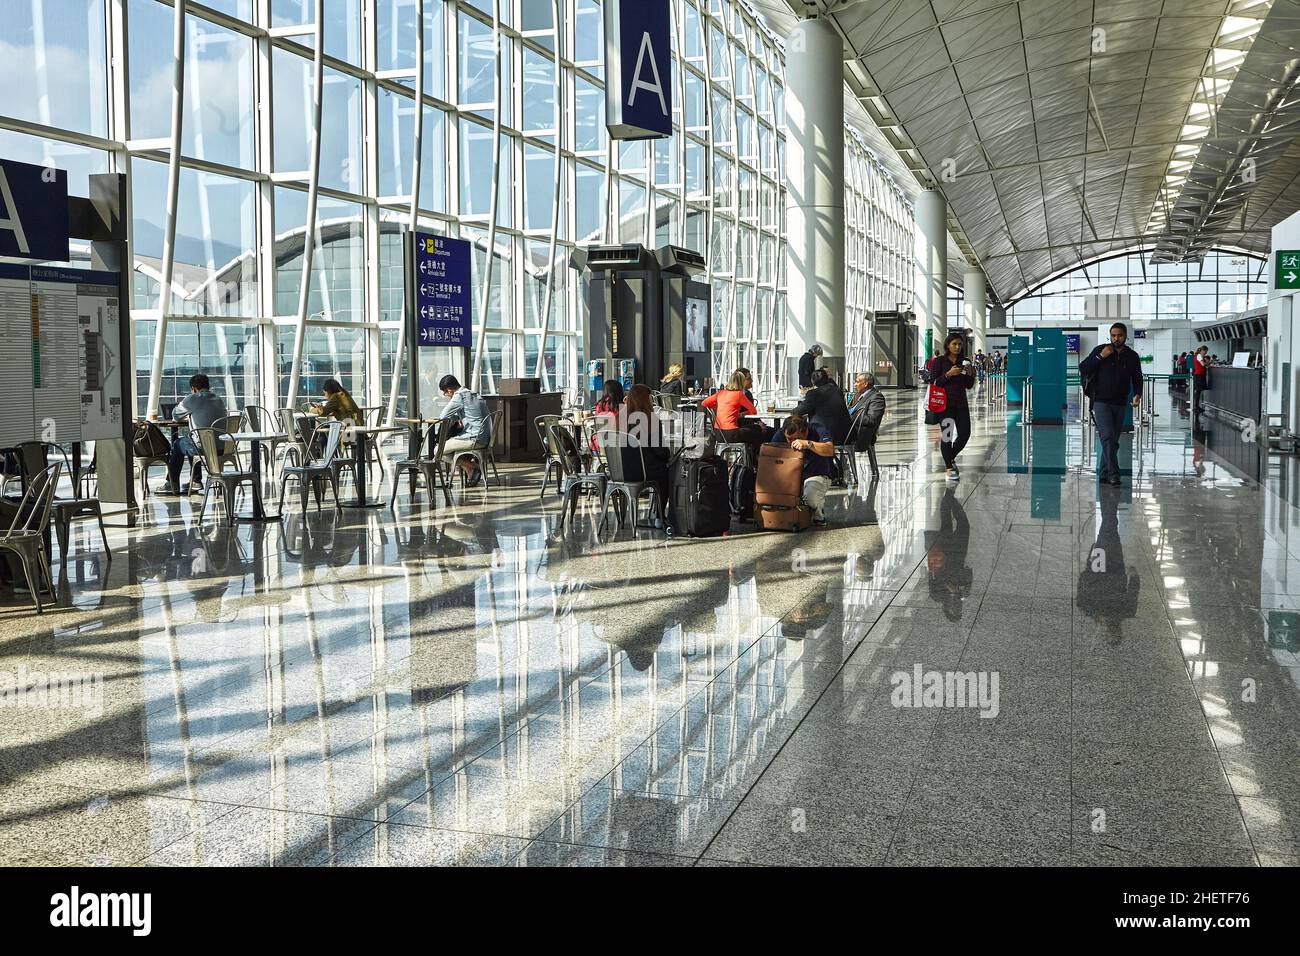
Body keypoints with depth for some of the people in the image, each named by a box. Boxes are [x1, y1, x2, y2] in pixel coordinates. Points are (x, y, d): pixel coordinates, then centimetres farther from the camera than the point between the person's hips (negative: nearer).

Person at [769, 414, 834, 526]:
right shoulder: (780, 434, -12)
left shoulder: (817, 430, -20)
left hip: (817, 476, -4)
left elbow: (830, 450, -36)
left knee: (810, 496, -36)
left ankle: (819, 513, 2)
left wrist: (808, 444, -49)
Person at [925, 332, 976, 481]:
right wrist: (949, 374, -17)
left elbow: (969, 386, 13)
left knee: (965, 434, 0)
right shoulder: (939, 361, -2)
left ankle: (950, 458, 25)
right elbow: (933, 383, -8)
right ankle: (949, 467, 9)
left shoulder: (964, 362, 10)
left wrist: (969, 373, -5)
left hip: (961, 403, 4)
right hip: (945, 403, -4)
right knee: (946, 435, -3)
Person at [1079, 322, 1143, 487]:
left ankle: (1103, 474, 17)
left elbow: (1137, 379, 14)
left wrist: (1137, 394, -5)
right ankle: (1113, 475, -19)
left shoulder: (1132, 356, 6)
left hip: (1120, 404, 4)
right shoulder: (1100, 350, -3)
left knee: (1113, 440, 7)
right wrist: (1100, 357, -16)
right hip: (1101, 402, -4)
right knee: (1108, 437, -16)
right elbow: (1083, 369, -6)